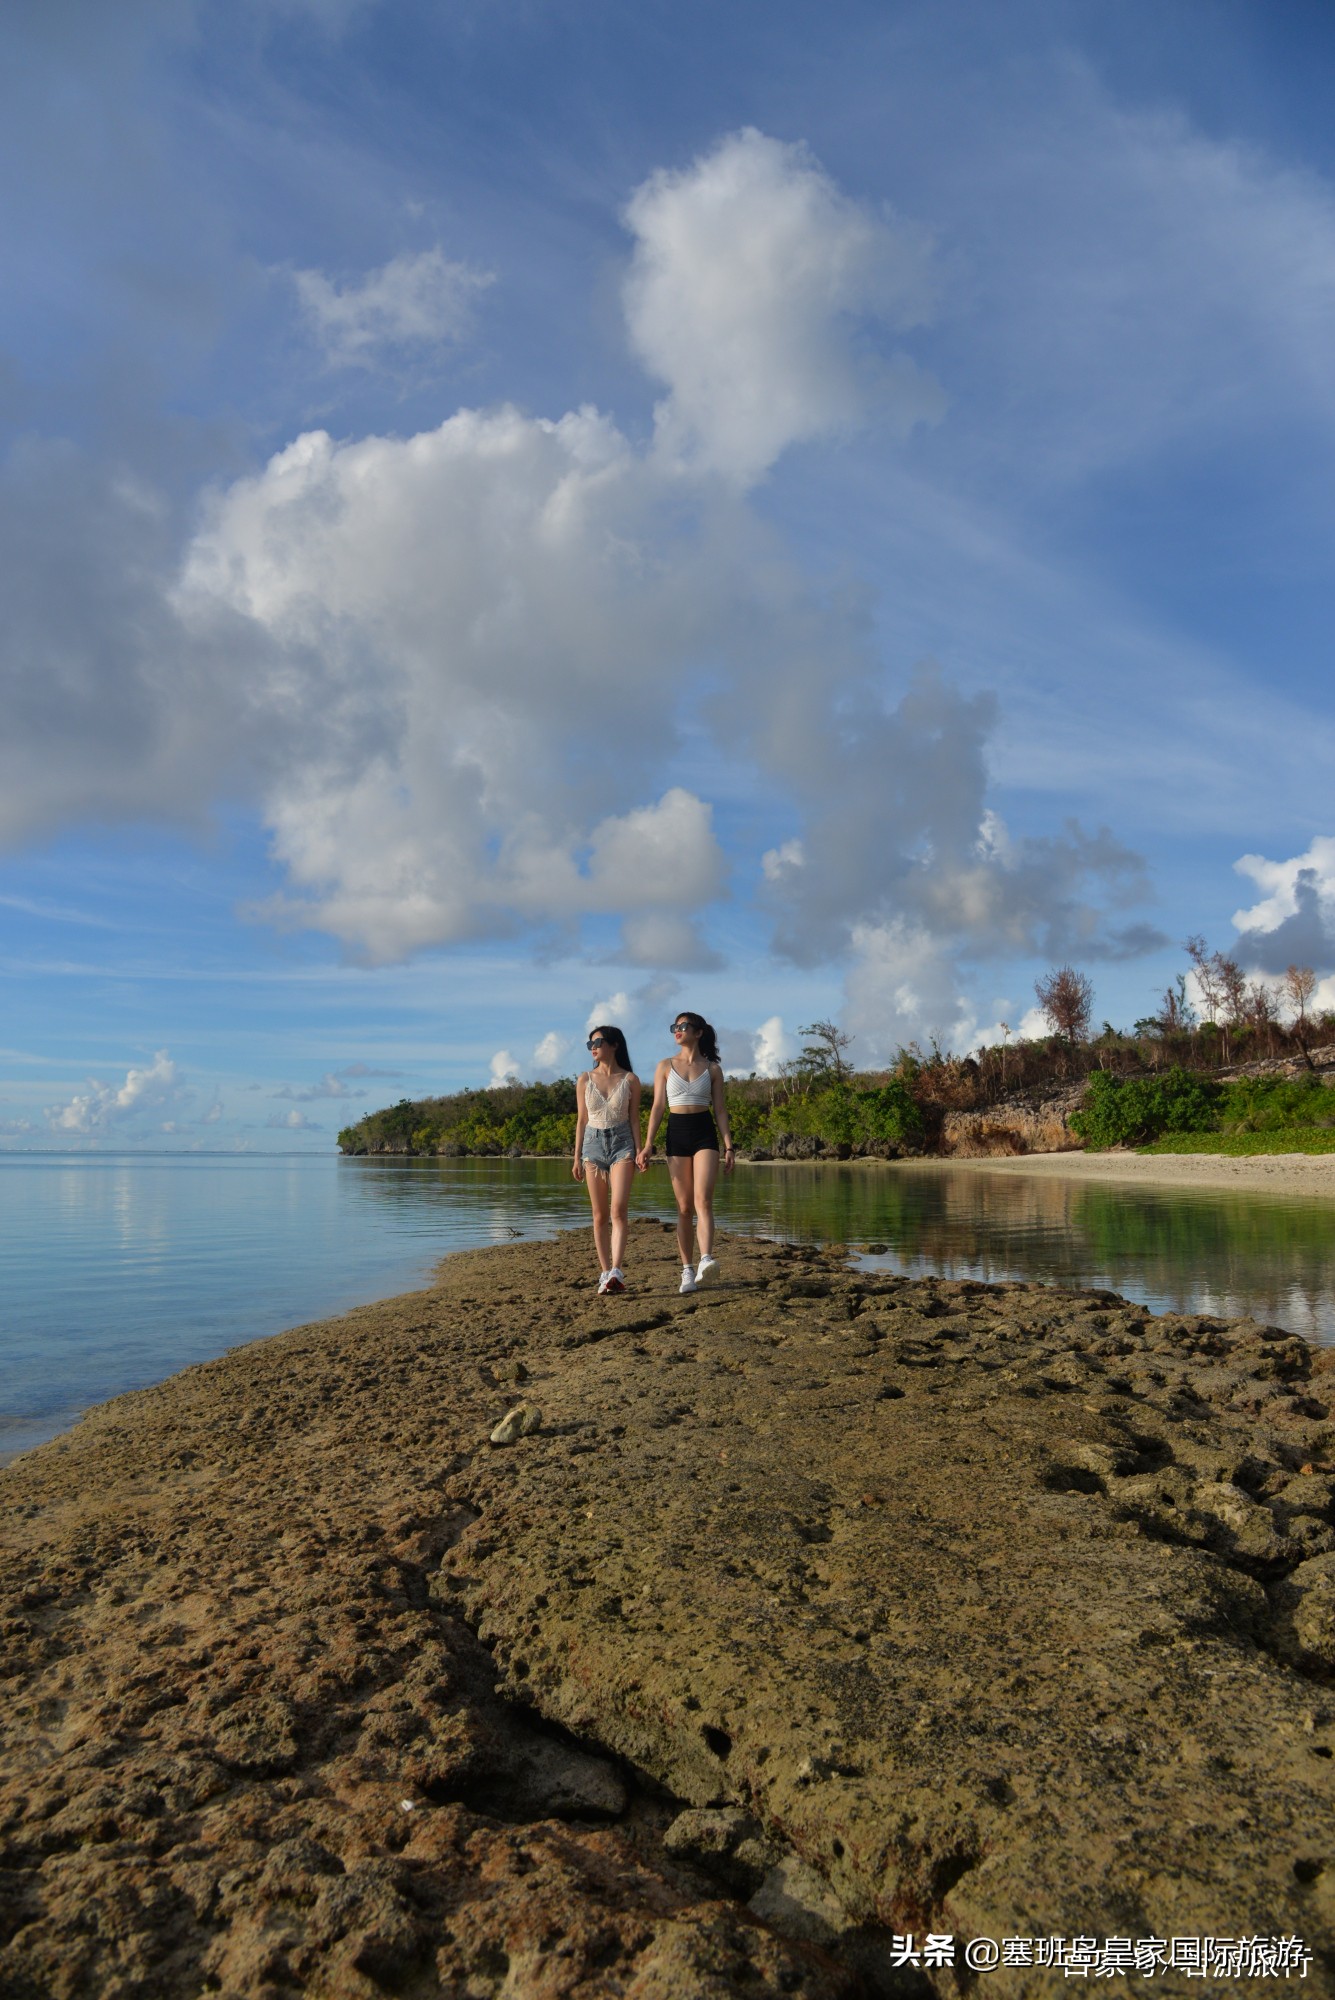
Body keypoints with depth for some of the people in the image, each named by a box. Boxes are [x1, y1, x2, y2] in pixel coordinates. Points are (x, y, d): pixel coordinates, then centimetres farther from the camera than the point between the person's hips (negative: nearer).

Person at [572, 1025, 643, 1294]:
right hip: (593, 1144, 2)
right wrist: (577, 1157, 6)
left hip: (621, 1143, -2)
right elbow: (581, 1120, 9)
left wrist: (639, 1152, -2)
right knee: (600, 1215, 3)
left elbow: (634, 1118, 5)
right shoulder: (585, 1080, 7)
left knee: (618, 1210, -16)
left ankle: (616, 1272, -23)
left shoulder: (630, 1080, 2)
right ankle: (605, 1273, 7)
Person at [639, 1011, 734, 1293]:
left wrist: (728, 1147, -1)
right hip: (677, 1134, 1)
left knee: (703, 1200, -19)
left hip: (705, 1134, -1)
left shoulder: (712, 1068, 7)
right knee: (684, 1207, 2)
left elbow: (720, 1110, 7)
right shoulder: (665, 1066, 8)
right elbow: (658, 1107, 5)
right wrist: (648, 1144, -4)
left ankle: (706, 1260, -33)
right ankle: (687, 1270, 8)